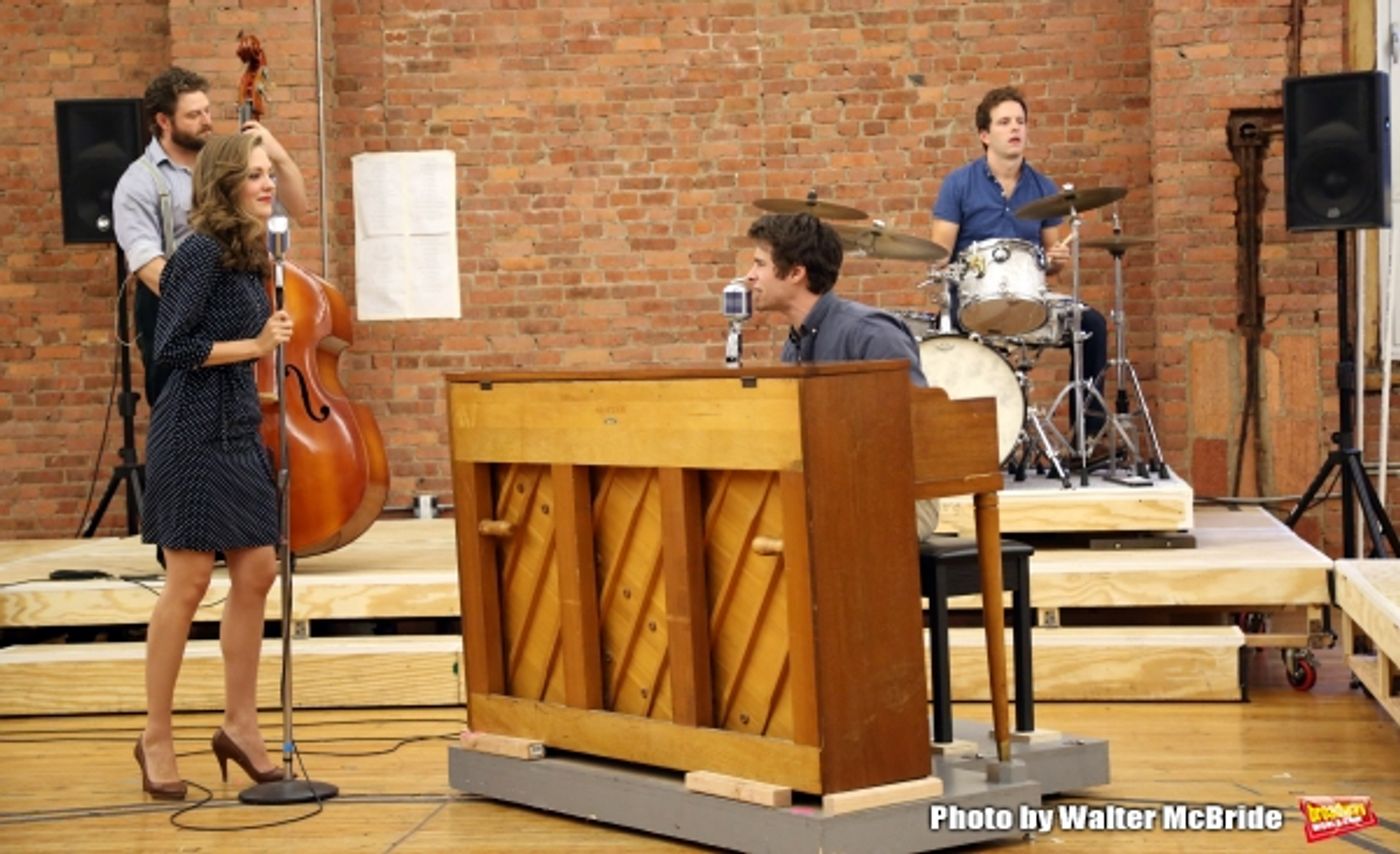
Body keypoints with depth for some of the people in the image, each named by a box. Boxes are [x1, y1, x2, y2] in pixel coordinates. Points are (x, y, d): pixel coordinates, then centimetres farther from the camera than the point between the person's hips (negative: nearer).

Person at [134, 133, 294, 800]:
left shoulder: (248, 255, 12)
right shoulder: (201, 253, -14)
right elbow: (171, 348, -18)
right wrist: (255, 346, -17)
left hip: (239, 432, 8)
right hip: (193, 436, -8)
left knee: (256, 571, 6)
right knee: (188, 581, -4)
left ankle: (240, 723, 17)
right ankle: (156, 738, 8)